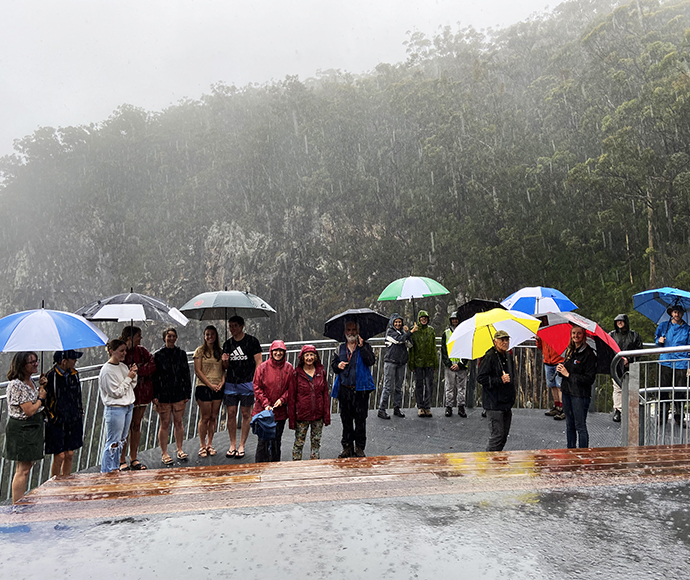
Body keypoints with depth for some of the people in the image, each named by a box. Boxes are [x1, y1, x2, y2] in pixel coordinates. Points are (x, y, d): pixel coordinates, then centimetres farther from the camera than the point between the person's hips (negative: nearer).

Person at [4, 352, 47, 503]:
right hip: (21, 430, -9)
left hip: (32, 428, 9)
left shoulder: (30, 381, 8)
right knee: (23, 469, -3)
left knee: (28, 465, 17)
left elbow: (37, 403, 15)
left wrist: (41, 387, 1)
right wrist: (41, 397, -8)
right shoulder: (17, 385, -21)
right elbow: (29, 411, -23)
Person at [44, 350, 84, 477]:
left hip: (73, 423, 6)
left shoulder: (74, 374, 6)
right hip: (57, 424, -6)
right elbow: (44, 400, -9)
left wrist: (80, 414, 15)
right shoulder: (50, 376, -14)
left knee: (69, 455, 12)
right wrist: (52, 419, -11)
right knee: (59, 456, 0)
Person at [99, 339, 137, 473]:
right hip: (115, 409, -8)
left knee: (122, 440, 15)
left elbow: (131, 386, 13)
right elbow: (116, 393, -16)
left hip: (128, 407, 8)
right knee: (113, 442, -3)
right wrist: (128, 378, -14)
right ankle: (106, 472, 8)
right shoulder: (107, 370, -15)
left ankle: (115, 467, 26)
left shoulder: (123, 366, 8)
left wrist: (133, 376, -3)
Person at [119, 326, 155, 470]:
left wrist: (137, 370, -13)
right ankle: (122, 460, 13)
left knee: (136, 426, 11)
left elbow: (153, 364, -2)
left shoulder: (141, 350, 7)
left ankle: (133, 458, 20)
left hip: (142, 393, 5)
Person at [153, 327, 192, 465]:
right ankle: (164, 453, 15)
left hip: (179, 395, 3)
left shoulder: (181, 354, 7)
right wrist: (155, 396, -8)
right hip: (163, 396, -2)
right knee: (164, 424, 3)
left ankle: (180, 450, 23)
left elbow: (186, 375, 9)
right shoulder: (158, 355, -1)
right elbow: (154, 377, -3)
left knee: (178, 423, 11)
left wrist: (187, 393, 5)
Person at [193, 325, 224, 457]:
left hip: (218, 388, 4)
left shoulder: (220, 351, 12)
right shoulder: (200, 351, -1)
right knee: (205, 417, -1)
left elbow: (223, 369, 13)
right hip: (203, 387, -4)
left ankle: (209, 444, 19)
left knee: (214, 417, 7)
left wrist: (222, 382, -5)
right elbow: (197, 371, -6)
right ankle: (202, 446, 12)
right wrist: (210, 384, -12)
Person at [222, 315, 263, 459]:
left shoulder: (252, 341, -1)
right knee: (231, 414, 5)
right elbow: (226, 367, 17)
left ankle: (241, 446, 11)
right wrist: (225, 361, -6)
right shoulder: (227, 344, 11)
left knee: (246, 414, 2)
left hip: (247, 384, -4)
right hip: (230, 384, 4)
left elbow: (258, 363, -2)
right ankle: (232, 445, 16)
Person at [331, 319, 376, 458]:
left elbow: (371, 361, -11)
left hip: (360, 389, -2)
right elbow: (333, 365, 16)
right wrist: (338, 366, -5)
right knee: (346, 419, 9)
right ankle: (347, 446, 21)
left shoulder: (365, 346, 4)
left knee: (360, 419, 3)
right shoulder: (340, 349, 12)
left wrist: (362, 347, -18)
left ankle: (359, 447, 16)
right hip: (344, 389, 3)